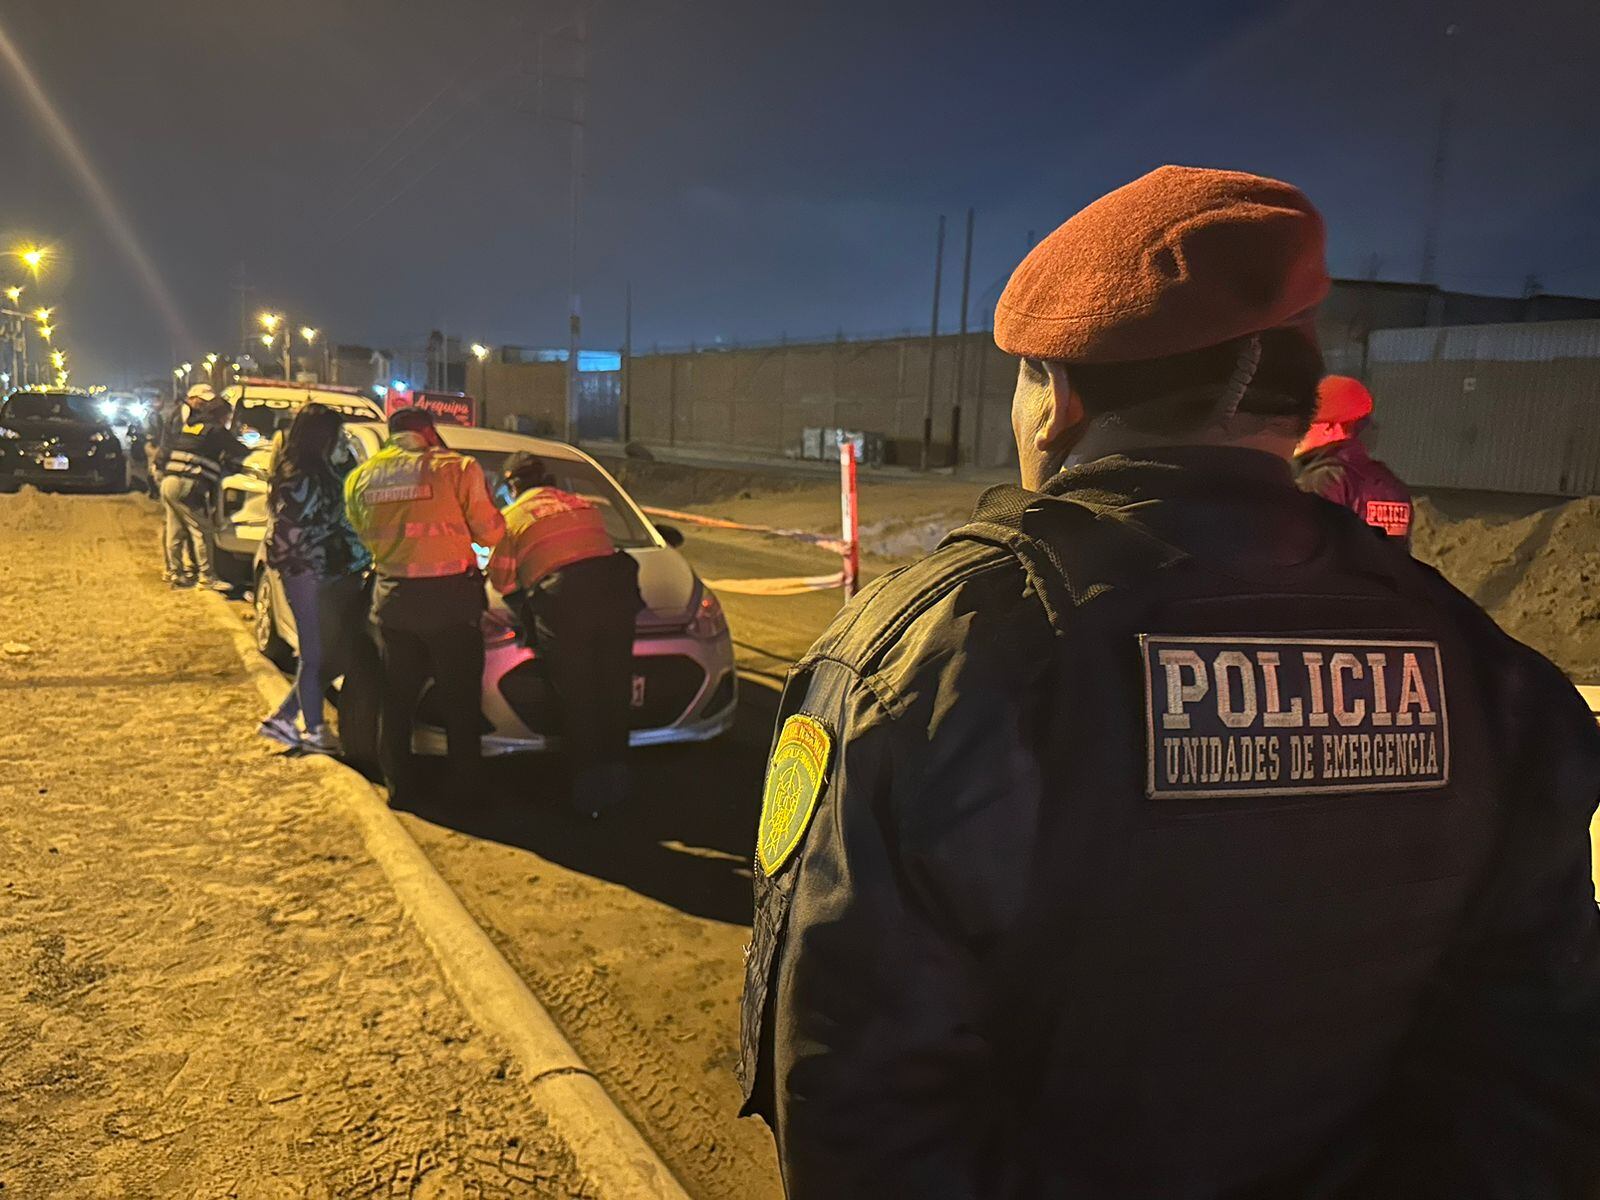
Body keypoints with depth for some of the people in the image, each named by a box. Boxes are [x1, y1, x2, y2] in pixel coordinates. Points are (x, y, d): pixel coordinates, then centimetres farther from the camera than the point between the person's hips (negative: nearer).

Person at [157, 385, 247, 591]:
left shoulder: (188, 426, 20)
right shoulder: (216, 431, -3)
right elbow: (241, 452, 1)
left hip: (168, 481, 8)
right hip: (188, 485, -8)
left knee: (175, 530, 16)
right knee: (202, 531, -5)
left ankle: (173, 571, 23)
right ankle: (207, 576, -5)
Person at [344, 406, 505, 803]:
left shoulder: (360, 478, 4)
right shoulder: (455, 468, -10)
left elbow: (363, 533, 13)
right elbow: (490, 532, -6)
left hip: (392, 599, 4)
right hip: (450, 596, -3)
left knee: (396, 696, 16)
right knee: (460, 697, 10)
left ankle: (399, 785, 22)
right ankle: (465, 785, 16)